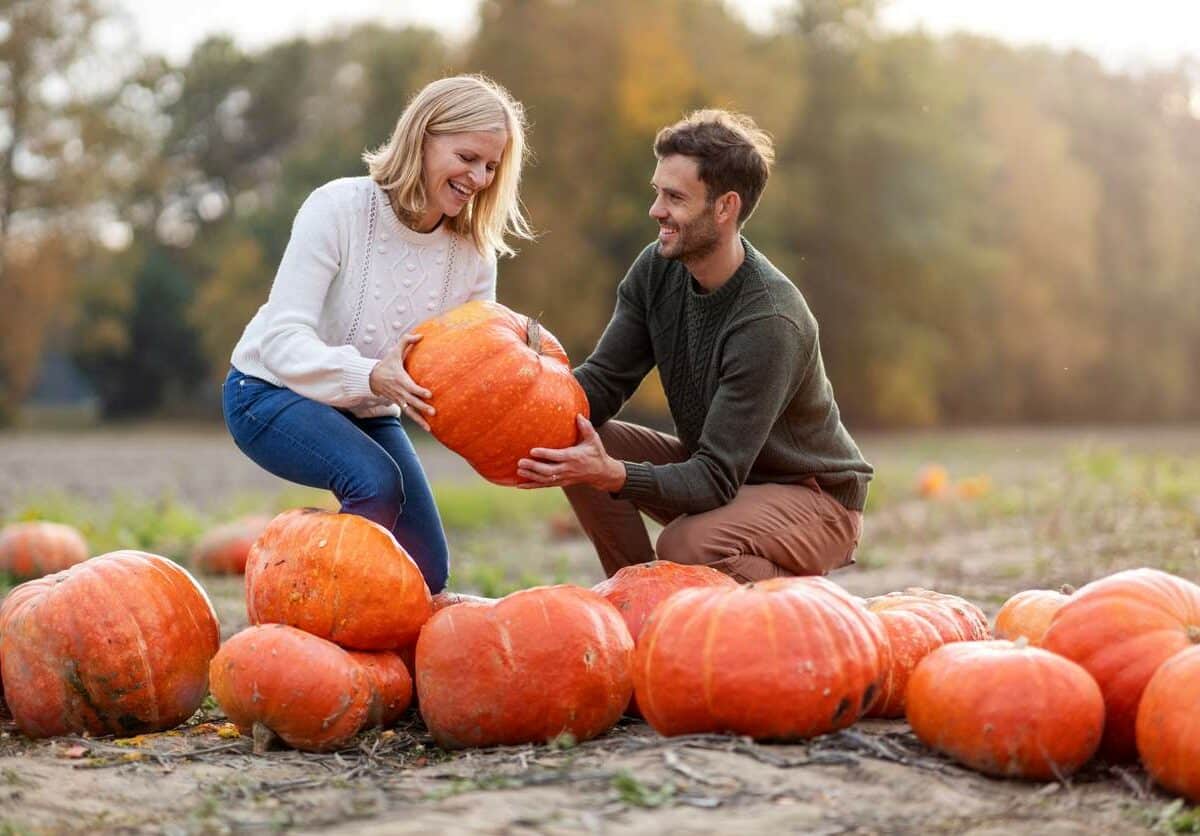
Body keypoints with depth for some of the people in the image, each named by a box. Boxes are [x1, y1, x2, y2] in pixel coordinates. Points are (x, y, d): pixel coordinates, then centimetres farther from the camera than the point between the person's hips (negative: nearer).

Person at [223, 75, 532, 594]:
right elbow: (282, 340, -29)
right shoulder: (339, 208, -23)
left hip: (368, 413, 6)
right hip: (271, 392, -6)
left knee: (426, 575, -1)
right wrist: (370, 376, -46)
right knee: (376, 480, -34)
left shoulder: (474, 253, -7)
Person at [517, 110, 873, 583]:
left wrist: (613, 475, -49)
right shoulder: (658, 269, -8)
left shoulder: (770, 323, -31)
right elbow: (604, 379, -8)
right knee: (574, 443, -12)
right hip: (718, 468, 7)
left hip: (815, 497, -7)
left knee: (687, 544, -35)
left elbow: (717, 481, -33)